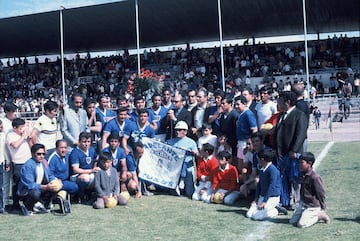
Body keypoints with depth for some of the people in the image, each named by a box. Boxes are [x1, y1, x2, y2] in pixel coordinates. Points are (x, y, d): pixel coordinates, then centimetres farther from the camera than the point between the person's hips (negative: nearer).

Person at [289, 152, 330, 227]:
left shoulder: (315, 177, -23)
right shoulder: (303, 175, 5)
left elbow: (321, 193, -16)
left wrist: (322, 207, -7)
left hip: (313, 206, -9)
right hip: (303, 204, 9)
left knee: (301, 224, -16)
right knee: (292, 221, 5)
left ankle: (320, 215, 4)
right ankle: (313, 215, 17)